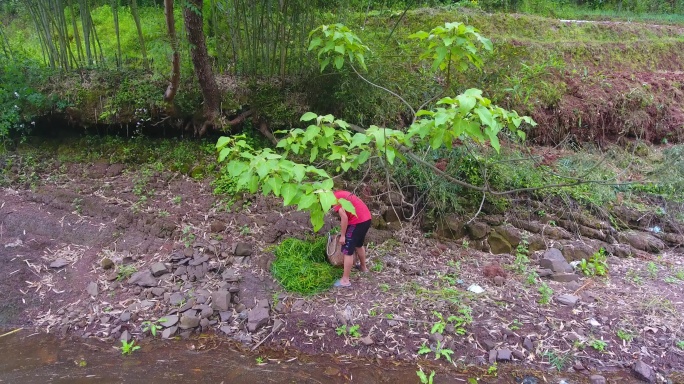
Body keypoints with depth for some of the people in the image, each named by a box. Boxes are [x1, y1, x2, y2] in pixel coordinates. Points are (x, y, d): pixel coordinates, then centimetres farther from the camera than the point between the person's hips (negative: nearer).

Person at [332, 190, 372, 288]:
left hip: (358, 222, -9)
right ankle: (363, 267, 48)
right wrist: (343, 230, 30)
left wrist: (342, 235, -11)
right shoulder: (340, 194, 17)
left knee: (348, 251, -2)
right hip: (366, 218, 9)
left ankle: (345, 280, 3)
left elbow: (344, 217, -19)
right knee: (359, 245, 30)